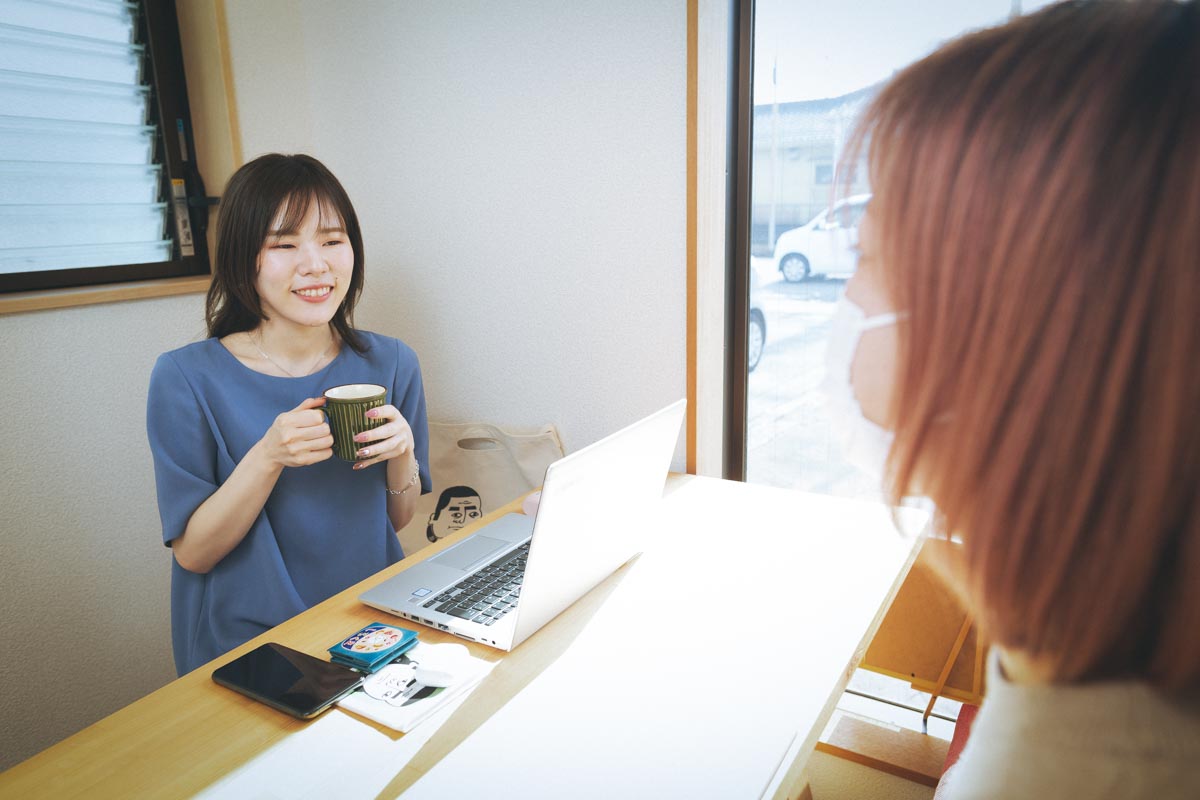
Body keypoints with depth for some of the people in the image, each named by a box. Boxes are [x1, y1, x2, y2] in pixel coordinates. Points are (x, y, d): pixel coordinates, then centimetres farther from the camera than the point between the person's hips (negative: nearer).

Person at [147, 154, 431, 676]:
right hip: (246, 643, -2)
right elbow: (192, 553, -6)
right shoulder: (185, 379, -8)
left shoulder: (391, 363, 0)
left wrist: (402, 455, -13)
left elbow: (398, 519, 8)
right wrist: (268, 457, -21)